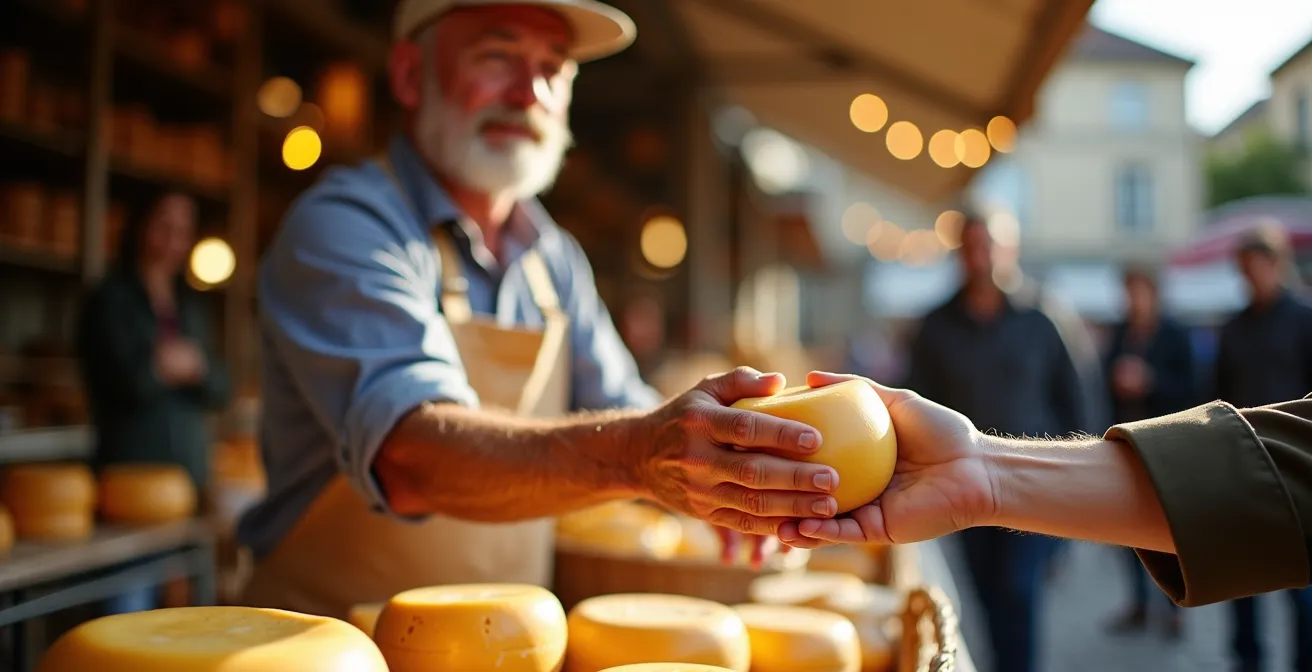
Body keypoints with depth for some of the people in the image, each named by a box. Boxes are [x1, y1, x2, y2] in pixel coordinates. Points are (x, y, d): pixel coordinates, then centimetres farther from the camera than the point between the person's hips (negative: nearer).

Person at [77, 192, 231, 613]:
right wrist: (168, 367, 4)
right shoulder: (111, 301, 0)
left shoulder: (189, 307, 16)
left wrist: (192, 365, -8)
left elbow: (219, 391, 10)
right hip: (132, 468, -5)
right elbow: (129, 381, -11)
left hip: (189, 469, 5)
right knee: (131, 601, -9)